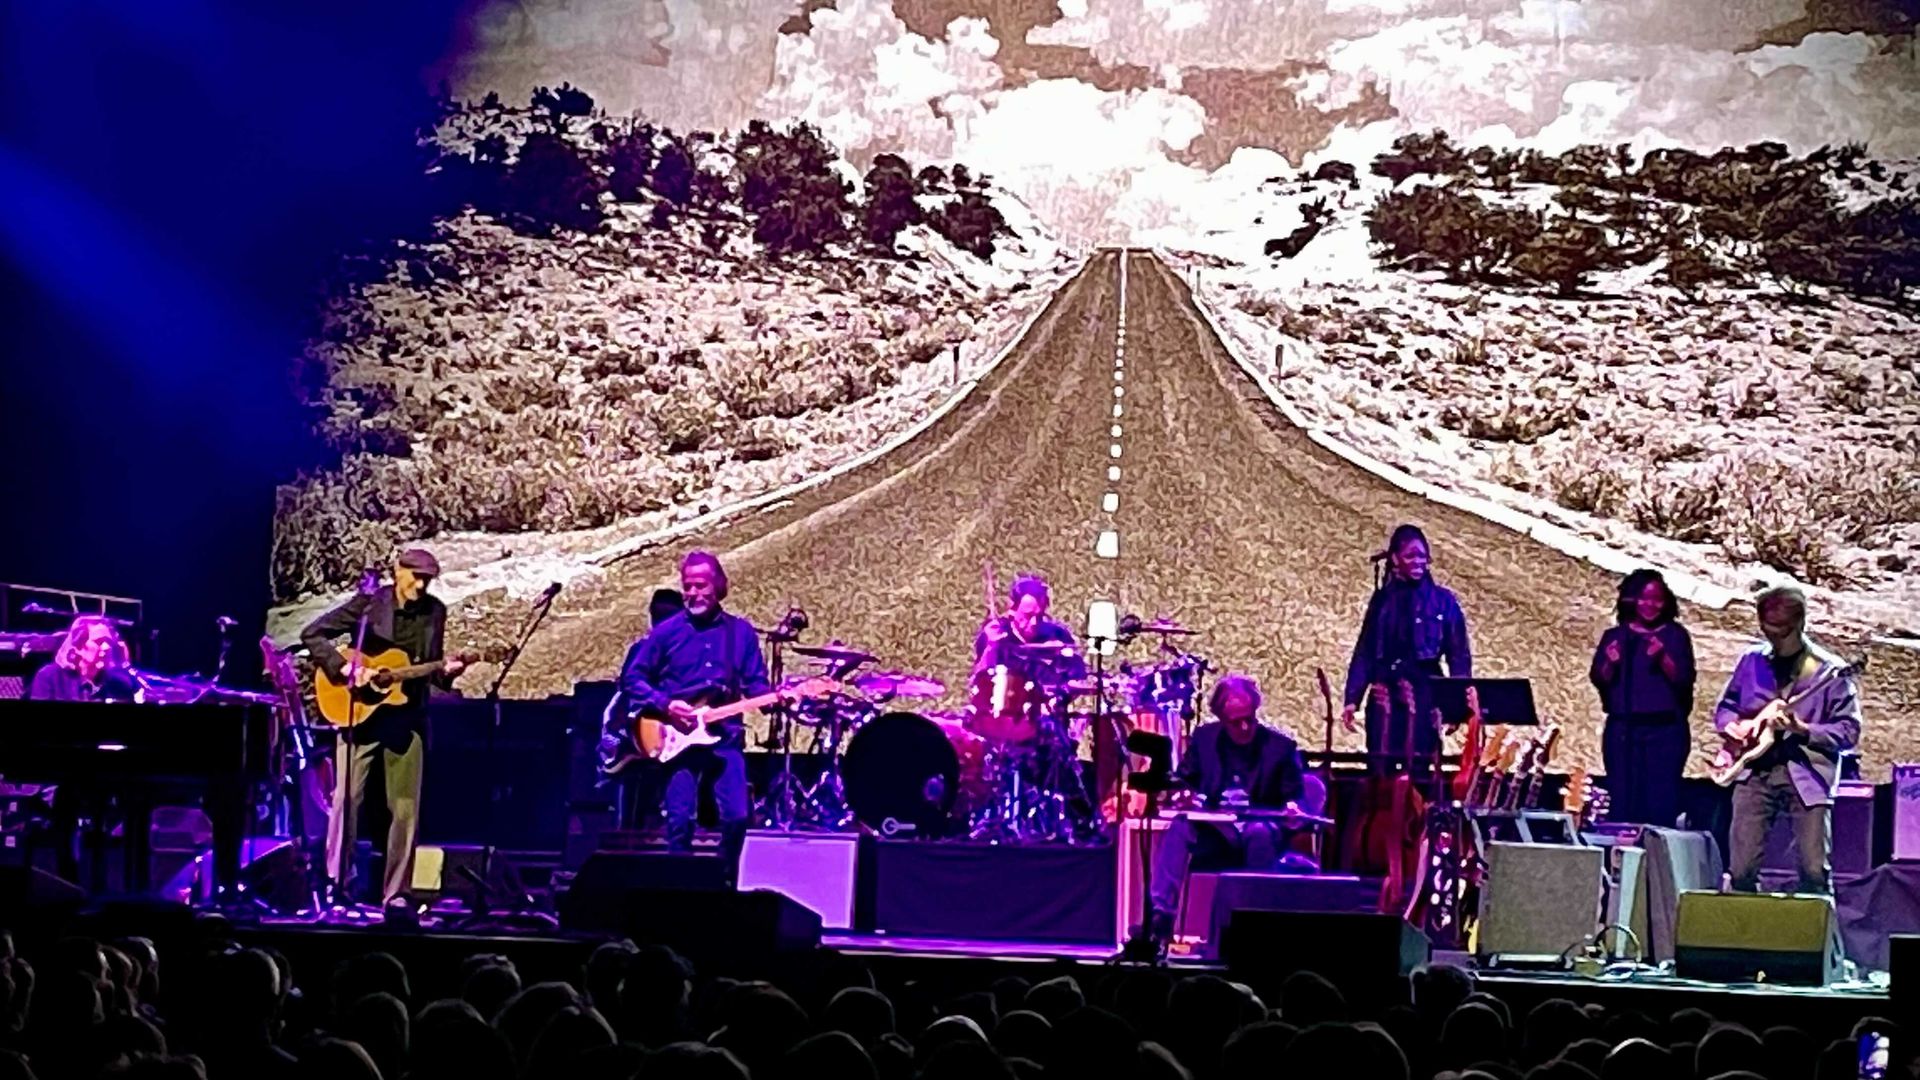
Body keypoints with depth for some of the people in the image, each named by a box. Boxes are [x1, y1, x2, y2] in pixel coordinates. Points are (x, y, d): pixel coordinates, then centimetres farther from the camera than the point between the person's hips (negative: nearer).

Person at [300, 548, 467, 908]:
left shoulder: (434, 611, 5)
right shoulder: (368, 603, -6)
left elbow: (430, 669, 11)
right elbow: (312, 634, -8)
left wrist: (447, 670, -11)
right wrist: (344, 667, -19)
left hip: (406, 717, 3)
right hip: (360, 712, -3)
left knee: (406, 808, 0)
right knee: (346, 799, -6)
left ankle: (395, 893, 6)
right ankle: (338, 886, 2)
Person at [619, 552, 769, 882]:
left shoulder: (742, 632, 9)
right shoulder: (667, 631, 3)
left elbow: (755, 683, 8)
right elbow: (632, 678, 5)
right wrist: (664, 705, -10)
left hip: (725, 735, 1)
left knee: (737, 816, -8)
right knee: (680, 820, -5)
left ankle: (725, 881, 9)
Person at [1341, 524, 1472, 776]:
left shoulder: (1443, 600, 3)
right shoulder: (1382, 598, 9)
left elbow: (1459, 656, 2)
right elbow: (1364, 652, 10)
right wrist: (1352, 699, 3)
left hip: (1425, 695, -2)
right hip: (1385, 696, 2)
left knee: (1416, 772, -4)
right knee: (1380, 771, -1)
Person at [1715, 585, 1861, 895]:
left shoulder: (1829, 670, -2)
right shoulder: (1751, 661, 10)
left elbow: (1849, 730, -4)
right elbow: (1725, 707, 21)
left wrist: (1802, 729, -18)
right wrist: (1732, 726, -3)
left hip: (1807, 777, -3)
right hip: (1755, 771, 3)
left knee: (1814, 871, -8)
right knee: (1741, 869, -3)